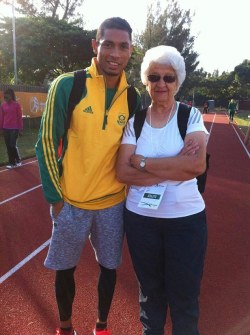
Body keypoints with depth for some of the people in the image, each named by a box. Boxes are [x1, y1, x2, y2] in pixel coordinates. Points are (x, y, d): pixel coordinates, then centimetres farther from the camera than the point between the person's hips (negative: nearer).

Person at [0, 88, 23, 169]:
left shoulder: (16, 104, -7)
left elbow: (20, 117, -4)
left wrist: (20, 129, -5)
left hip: (14, 128, -4)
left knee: (13, 145, -7)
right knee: (8, 146, 6)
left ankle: (18, 160, 15)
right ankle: (12, 162, 15)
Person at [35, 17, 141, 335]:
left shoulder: (134, 98, -1)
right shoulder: (67, 85, -12)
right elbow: (47, 143, -9)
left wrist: (130, 189, 3)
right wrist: (55, 196, -8)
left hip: (113, 203, 3)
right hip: (71, 202, -2)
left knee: (109, 267, 16)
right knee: (65, 268, 14)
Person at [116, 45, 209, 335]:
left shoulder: (191, 116, -5)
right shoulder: (134, 121, -1)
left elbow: (197, 164, -22)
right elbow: (123, 172, -11)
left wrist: (141, 161, -17)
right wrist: (176, 167, -19)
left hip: (185, 218, -1)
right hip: (140, 218, 2)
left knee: (184, 296, 10)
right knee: (150, 289, 20)